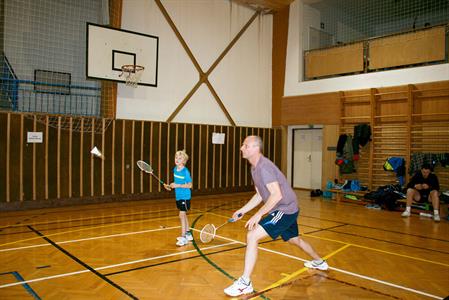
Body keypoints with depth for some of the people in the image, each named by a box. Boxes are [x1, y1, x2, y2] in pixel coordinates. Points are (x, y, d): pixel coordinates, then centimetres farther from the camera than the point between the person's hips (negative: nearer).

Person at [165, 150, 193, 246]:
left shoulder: (185, 171, -17)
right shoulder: (175, 169, 4)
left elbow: (189, 185, -17)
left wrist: (178, 185, -23)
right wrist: (170, 186, 3)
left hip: (185, 196, -8)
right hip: (178, 196, 8)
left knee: (182, 215, -9)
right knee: (184, 215, 17)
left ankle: (183, 237, -2)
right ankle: (188, 234, 32)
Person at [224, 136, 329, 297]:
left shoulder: (263, 166, -22)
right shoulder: (254, 168, 8)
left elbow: (277, 195, -28)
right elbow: (259, 195, 14)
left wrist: (259, 214, -26)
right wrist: (242, 211, 9)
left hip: (285, 209, -10)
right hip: (288, 210, 10)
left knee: (252, 236, -19)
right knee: (295, 240, 30)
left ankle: (245, 283, -13)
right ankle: (319, 262, 55)